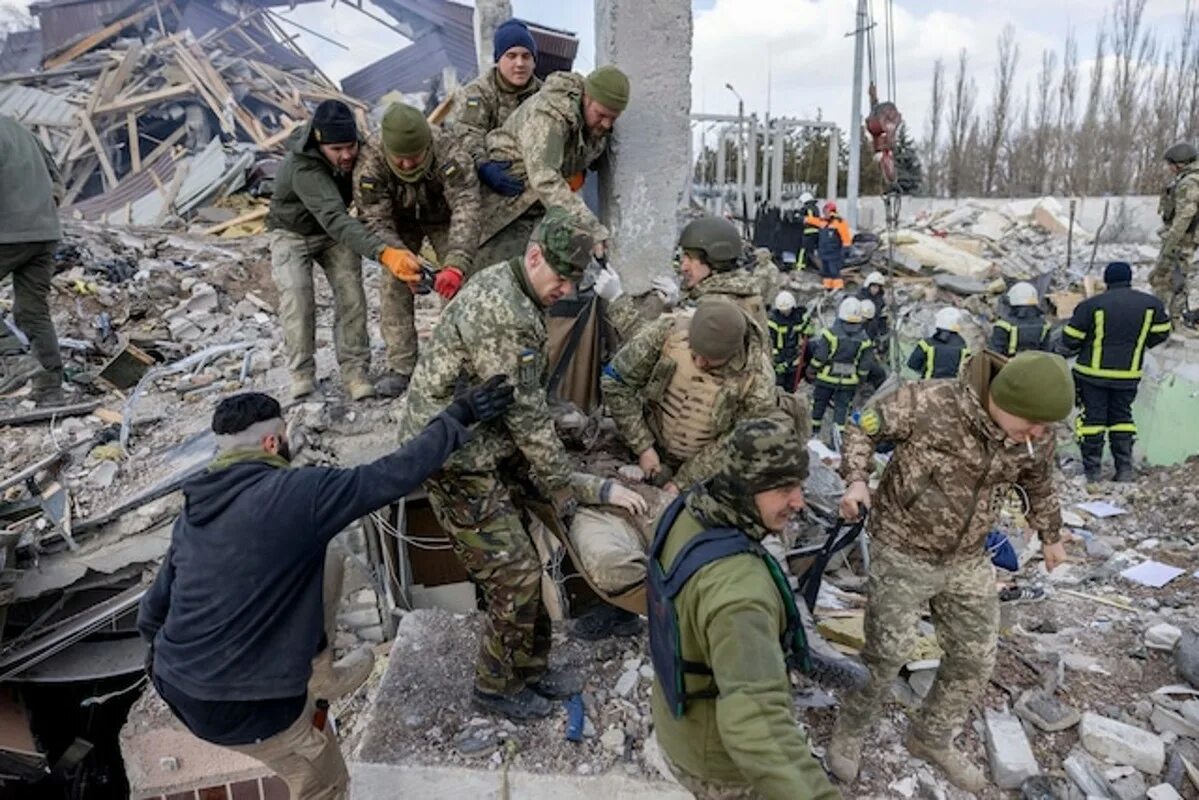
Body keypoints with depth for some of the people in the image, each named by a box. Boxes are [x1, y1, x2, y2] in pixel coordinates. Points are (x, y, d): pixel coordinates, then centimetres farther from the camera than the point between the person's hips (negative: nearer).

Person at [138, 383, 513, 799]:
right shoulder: (295, 493, -20)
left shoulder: (192, 513, 4)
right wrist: (458, 416, -10)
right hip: (240, 704, -7)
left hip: (173, 685, 7)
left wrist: (166, 657, 32)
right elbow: (395, 474, -20)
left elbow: (152, 610, 12)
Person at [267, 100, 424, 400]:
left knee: (351, 295, -12)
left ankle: (355, 371, -7)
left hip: (335, 232, 4)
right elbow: (335, 219, -53)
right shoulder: (302, 169, -39)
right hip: (293, 233, -4)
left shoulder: (355, 152, -21)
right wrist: (383, 253, -68)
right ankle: (302, 373, -6)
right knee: (296, 296, -20)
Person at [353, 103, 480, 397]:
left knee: (457, 284, -13)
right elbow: (375, 221, -29)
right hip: (401, 223, 1)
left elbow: (465, 207, -47)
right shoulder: (370, 163, -33)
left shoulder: (449, 154, -39)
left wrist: (456, 264, -60)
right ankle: (401, 367, -1)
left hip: (443, 219, -1)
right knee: (393, 285, -10)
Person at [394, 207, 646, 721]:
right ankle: (496, 687, 22)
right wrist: (587, 489, -14)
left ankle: (531, 667, 33)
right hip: (458, 462, -10)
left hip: (487, 447, 10)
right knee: (516, 579, -1)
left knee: (532, 561, 15)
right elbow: (527, 420, -23)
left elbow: (528, 405, 12)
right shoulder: (504, 316, -26)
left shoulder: (504, 285, 6)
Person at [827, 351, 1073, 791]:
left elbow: (1039, 486, 14)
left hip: (968, 560, 6)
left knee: (975, 660, 14)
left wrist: (1051, 536, 27)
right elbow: (864, 427, -12)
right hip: (902, 552, -5)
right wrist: (857, 479, -26)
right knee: (886, 654, 1)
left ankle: (931, 738, 39)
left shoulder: (1036, 439, -8)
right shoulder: (929, 403, -26)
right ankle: (848, 732, 28)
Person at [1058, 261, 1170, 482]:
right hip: (1129, 375, 3)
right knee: (1122, 418, 16)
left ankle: (1091, 472, 8)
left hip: (1093, 373, -3)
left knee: (1092, 418, 6)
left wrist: (1062, 355, 13)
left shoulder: (1091, 305, -12)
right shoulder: (1152, 304, -1)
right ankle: (1125, 470, 15)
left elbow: (1070, 340, -8)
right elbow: (1161, 334, 10)